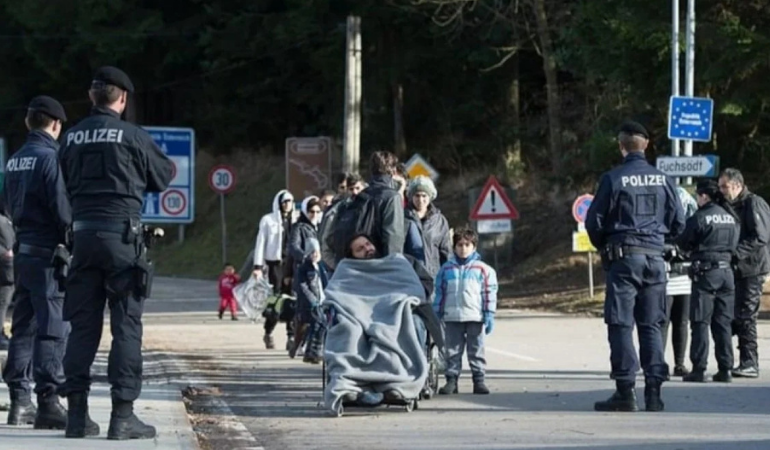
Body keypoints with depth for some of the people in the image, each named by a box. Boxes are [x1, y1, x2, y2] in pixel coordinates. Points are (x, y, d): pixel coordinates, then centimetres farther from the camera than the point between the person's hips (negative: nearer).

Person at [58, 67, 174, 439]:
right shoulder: (132, 136, -5)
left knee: (82, 324, 9)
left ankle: (77, 413, 8)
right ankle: (122, 414, -5)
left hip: (83, 234, 4)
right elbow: (163, 177, 8)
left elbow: (67, 184, 14)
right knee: (126, 325, -1)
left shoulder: (72, 137, 7)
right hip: (122, 234, -4)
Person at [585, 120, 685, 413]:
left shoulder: (613, 179, -7)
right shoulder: (663, 180, 4)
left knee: (620, 325, -1)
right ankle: (653, 393, 5)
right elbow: (678, 223, 9)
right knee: (651, 326, 8)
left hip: (623, 257, -4)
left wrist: (604, 247, 14)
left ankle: (625, 391, -6)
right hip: (655, 258, 4)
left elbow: (594, 222, -4)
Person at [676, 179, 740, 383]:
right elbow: (735, 244, 14)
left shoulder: (699, 218, -11)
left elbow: (683, 243, -3)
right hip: (726, 271, 5)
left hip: (705, 273, -5)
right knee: (723, 322, 9)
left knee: (701, 322, -2)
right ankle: (725, 369, 8)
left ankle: (699, 369, -5)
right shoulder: (731, 218, 8)